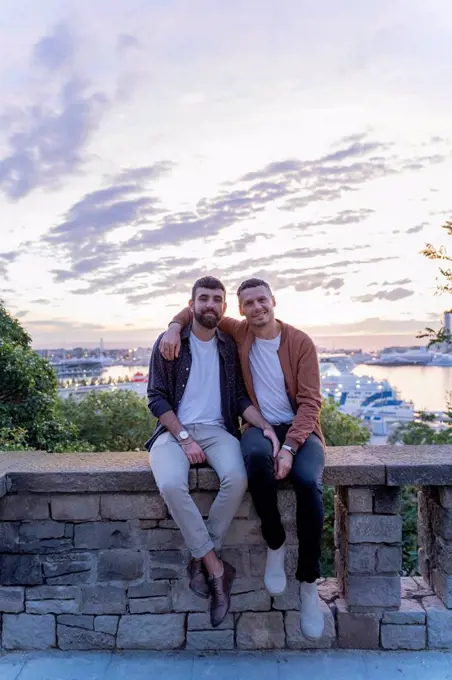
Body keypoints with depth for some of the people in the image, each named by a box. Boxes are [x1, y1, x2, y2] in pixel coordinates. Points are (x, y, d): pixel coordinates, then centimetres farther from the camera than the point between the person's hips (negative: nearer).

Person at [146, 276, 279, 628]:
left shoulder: (230, 347, 10)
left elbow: (240, 397, 7)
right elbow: (157, 398, -3)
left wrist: (265, 425, -12)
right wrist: (185, 438, -14)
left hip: (216, 430, 2)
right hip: (174, 430, -2)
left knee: (237, 479, -30)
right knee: (171, 484, -33)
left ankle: (201, 560, -7)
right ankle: (216, 567, -13)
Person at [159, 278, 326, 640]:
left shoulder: (300, 342, -5)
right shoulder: (239, 333, 4)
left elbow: (310, 402, -9)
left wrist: (289, 447, -22)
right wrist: (175, 327, -7)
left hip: (300, 428, -1)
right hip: (261, 426, 1)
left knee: (309, 482, -32)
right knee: (255, 455, -37)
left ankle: (309, 584, -11)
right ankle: (275, 544, -13)